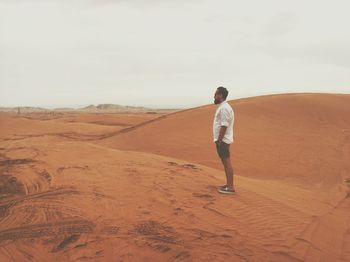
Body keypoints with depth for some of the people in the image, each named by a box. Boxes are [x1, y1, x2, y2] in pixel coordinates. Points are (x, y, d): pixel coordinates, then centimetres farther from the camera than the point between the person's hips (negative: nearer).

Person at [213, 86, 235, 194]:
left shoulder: (224, 108, -16)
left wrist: (219, 140, -21)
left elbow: (224, 126, -21)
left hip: (222, 140, -11)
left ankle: (230, 187, -1)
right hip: (222, 140, 11)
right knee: (225, 162, 14)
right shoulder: (222, 107, 17)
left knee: (227, 162, -6)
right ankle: (228, 184, 23)